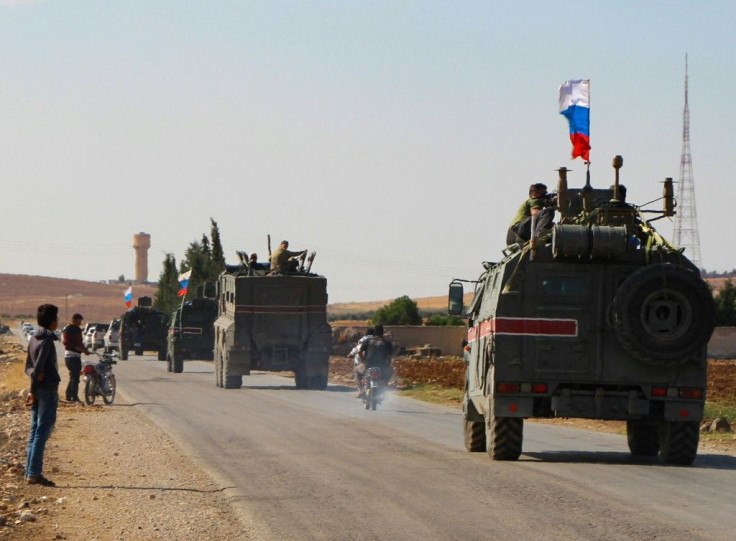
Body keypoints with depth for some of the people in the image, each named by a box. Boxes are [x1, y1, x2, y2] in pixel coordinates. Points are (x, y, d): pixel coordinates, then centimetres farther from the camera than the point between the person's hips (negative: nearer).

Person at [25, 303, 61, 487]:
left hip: (38, 390, 9)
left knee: (35, 431, 10)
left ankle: (30, 472, 12)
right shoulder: (47, 341, -14)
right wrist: (33, 390, -11)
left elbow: (29, 366, 16)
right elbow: (38, 367, -19)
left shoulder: (33, 339, 13)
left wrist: (35, 373, -6)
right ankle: (34, 473, -9)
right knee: (43, 431, -7)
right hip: (48, 389, -9)